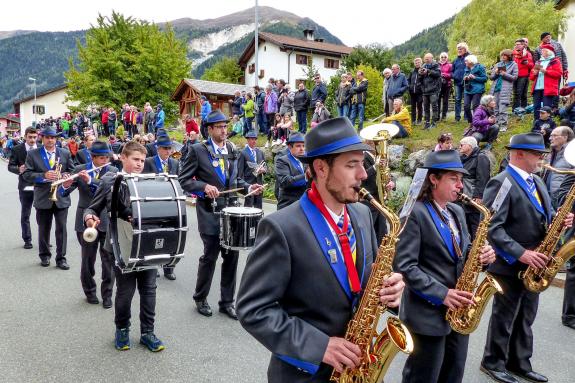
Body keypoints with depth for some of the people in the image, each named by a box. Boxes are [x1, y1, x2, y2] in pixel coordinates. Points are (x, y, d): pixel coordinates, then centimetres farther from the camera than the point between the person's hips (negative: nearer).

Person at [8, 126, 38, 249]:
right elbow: (10, 166, 1)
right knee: (25, 215, 9)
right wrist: (19, 169, -19)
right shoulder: (17, 149, -1)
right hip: (25, 187, 0)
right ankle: (27, 240, 21)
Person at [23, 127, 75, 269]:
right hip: (43, 198, 0)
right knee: (43, 229, 13)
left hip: (61, 197, 0)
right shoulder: (33, 154, 1)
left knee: (61, 229, 1)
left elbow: (72, 172, 7)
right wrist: (44, 176, -19)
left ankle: (61, 258, 10)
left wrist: (62, 176, -14)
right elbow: (26, 174, -5)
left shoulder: (65, 153, 6)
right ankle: (44, 255, 30)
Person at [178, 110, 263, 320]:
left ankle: (227, 301, 21)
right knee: (210, 256, 3)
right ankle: (200, 298, 26)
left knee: (231, 256, 7)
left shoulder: (232, 150, 10)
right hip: (210, 212, -5)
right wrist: (204, 187, -21)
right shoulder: (198, 150, -5)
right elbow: (183, 180, -6)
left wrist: (248, 187, 1)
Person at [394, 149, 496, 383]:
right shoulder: (415, 213, -16)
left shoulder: (457, 212, 10)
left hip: (459, 309, 8)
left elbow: (463, 250, 17)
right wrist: (442, 294, -22)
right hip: (428, 312, -8)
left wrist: (482, 254, -5)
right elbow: (404, 265, -20)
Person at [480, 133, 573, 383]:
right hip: (509, 264, -8)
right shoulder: (501, 183, -18)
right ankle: (493, 363, 23)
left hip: (533, 263, 8)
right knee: (504, 317, 6)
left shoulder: (536, 182, 11)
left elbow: (544, 214, 19)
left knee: (525, 317, 18)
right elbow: (492, 227, -25)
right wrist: (521, 254, -28)